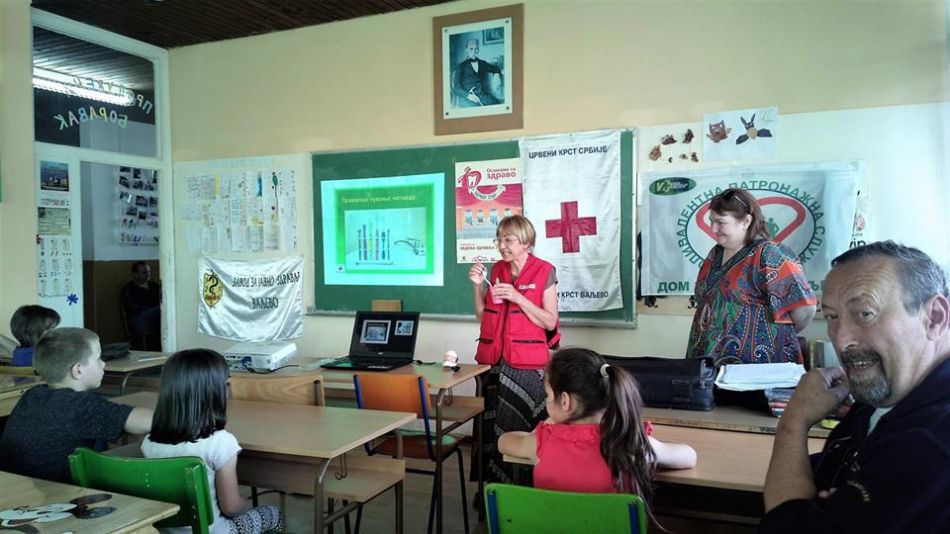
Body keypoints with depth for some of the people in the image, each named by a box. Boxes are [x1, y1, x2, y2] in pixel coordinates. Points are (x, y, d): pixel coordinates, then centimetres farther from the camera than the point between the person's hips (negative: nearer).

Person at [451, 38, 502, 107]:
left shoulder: (482, 63, 20)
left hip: (482, 95, 4)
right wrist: (469, 95, -17)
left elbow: (495, 68, 38)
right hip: (467, 97, -4)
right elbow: (457, 87, 0)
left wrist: (496, 74, 13)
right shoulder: (462, 66, 8)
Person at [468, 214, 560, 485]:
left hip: (527, 364, -4)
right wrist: (478, 285, -1)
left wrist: (517, 297, -16)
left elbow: (550, 322, -7)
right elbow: (482, 315, 13)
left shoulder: (544, 272, -3)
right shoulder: (496, 270, 11)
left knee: (521, 429, -2)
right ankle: (492, 485, 21)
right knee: (492, 425, 7)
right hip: (494, 361, 4)